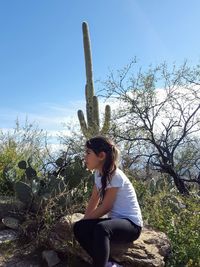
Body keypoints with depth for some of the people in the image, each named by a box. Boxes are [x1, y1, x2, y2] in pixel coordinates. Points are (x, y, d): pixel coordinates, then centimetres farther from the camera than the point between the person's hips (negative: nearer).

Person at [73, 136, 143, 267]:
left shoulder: (116, 176, -22)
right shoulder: (98, 173, 4)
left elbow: (105, 207, -19)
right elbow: (94, 200, 6)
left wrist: (85, 220, -8)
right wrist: (83, 221, -4)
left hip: (131, 223, -8)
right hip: (115, 220, 8)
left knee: (101, 228, -37)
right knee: (79, 227, -13)